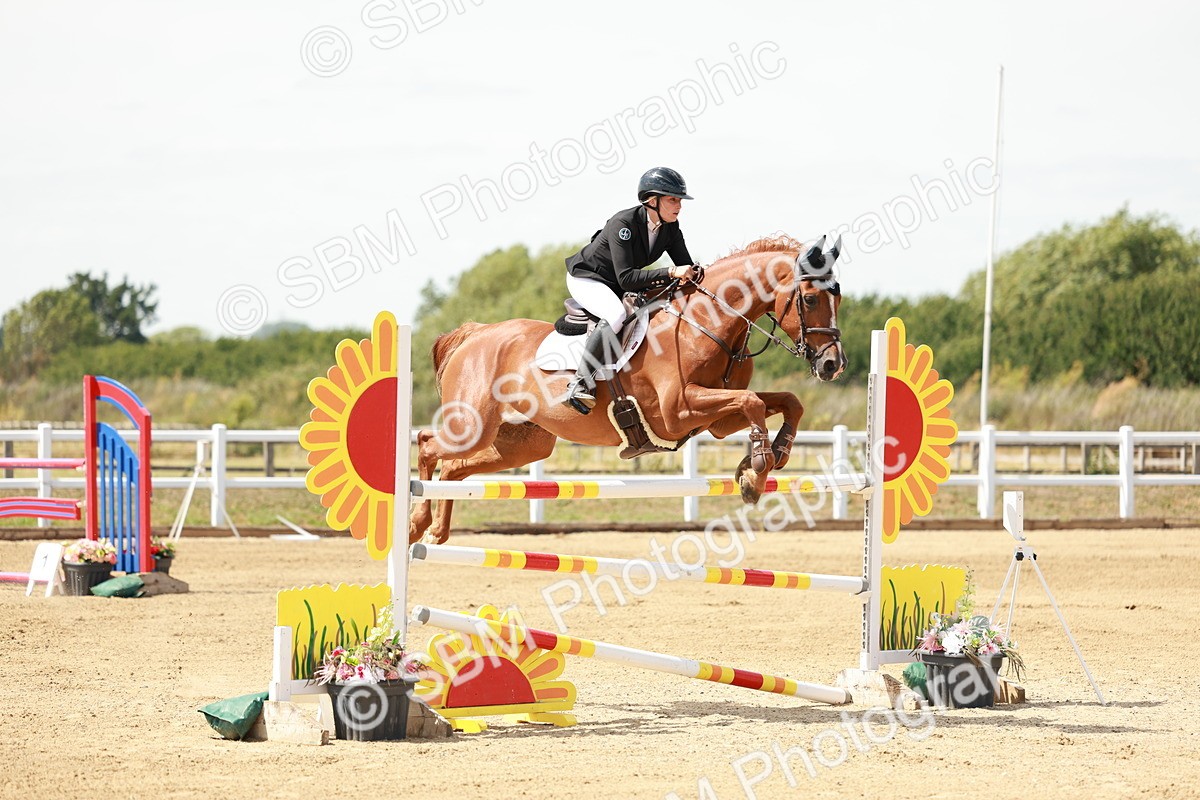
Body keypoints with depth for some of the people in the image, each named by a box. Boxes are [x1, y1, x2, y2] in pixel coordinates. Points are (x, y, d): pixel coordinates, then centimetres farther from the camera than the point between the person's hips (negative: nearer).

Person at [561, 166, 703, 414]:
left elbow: (686, 266, -2)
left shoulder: (670, 226, -8)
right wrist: (670, 273, -43)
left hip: (616, 287, 8)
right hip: (586, 279, -8)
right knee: (617, 314, -37)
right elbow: (626, 278, -36)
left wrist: (695, 273, -26)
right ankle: (581, 384, -34)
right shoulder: (623, 224, -30)